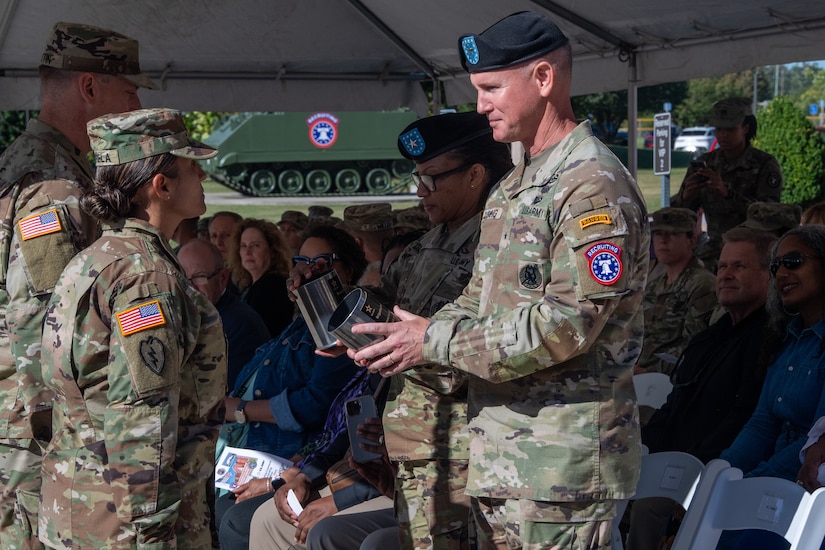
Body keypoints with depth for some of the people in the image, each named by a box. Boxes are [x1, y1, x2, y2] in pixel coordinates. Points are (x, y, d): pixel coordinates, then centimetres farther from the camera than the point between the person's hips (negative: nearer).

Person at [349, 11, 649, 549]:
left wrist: (436, 341, -17)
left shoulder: (594, 186, -15)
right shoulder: (512, 190, 17)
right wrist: (402, 339, 2)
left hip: (562, 463, -9)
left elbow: (567, 324, -22)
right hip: (499, 456, 9)